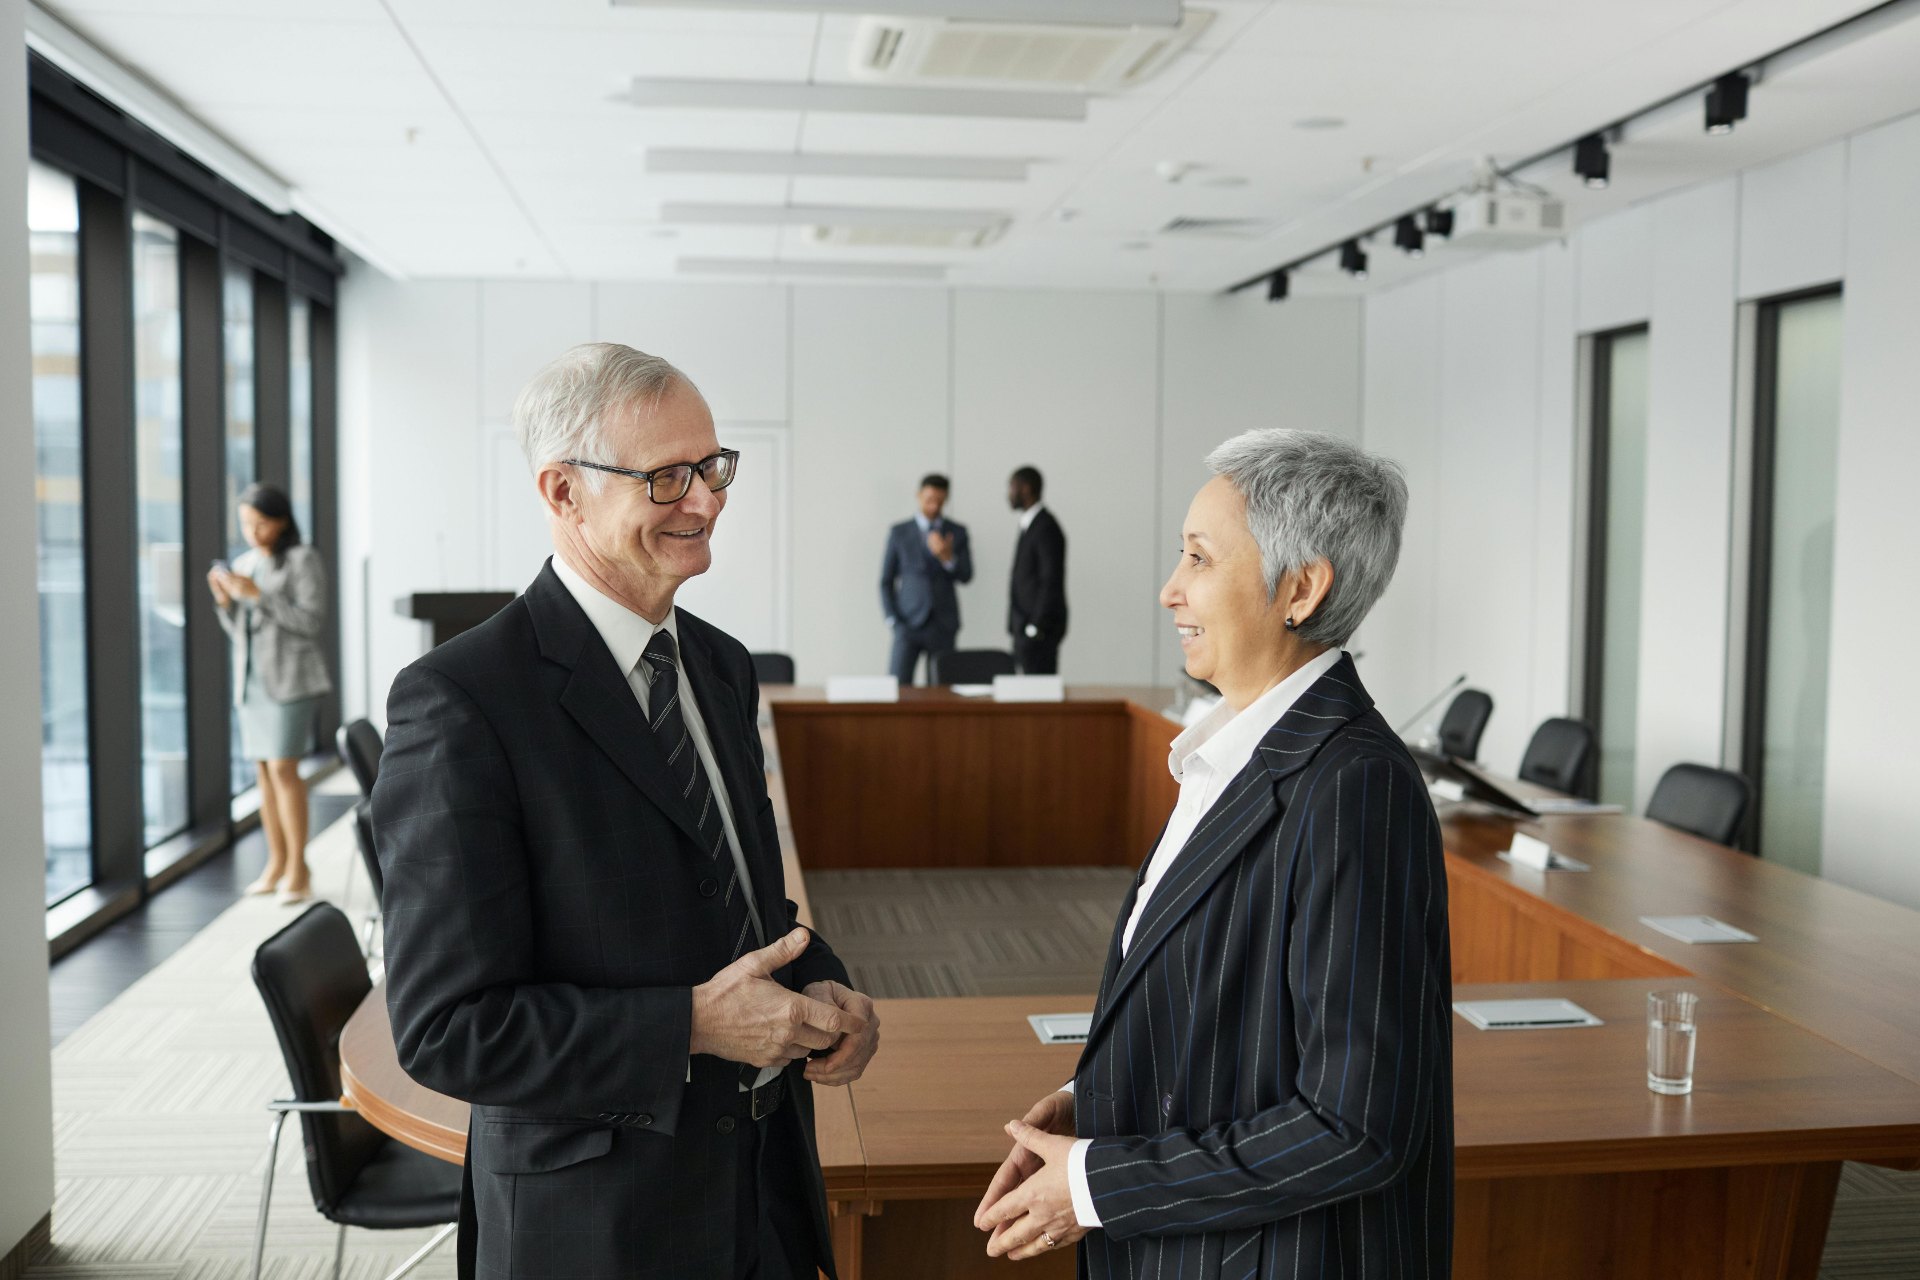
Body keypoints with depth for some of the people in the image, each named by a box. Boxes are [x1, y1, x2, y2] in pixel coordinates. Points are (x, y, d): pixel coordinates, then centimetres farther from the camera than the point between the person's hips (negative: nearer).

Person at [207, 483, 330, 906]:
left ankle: (298, 868, -7)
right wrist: (224, 600, -1)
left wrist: (256, 595, -17)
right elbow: (238, 631, 18)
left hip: (290, 677, -6)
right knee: (263, 769, 6)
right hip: (251, 677, 6)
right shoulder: (243, 564, 15)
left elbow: (312, 620, -13)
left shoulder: (302, 560, -4)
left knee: (283, 768, -11)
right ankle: (276, 863, 12)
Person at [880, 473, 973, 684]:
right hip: (909, 624, -1)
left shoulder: (957, 532, 7)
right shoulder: (899, 532, 4)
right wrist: (893, 621, -3)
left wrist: (947, 558, -20)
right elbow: (886, 581, 7)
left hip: (943, 625, 1)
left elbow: (966, 576, 0)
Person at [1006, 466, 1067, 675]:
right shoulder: (1029, 525, 16)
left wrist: (1035, 627, -19)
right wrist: (1017, 626, 15)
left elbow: (1051, 581, -18)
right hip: (1026, 626, 9)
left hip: (1039, 629, -9)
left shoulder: (1045, 527, -13)